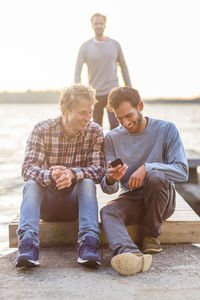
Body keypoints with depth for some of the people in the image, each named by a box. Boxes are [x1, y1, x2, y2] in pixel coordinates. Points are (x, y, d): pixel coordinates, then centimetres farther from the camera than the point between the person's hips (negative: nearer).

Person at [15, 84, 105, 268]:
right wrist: (50, 176, -44)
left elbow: (98, 170, -15)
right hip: (46, 201, 0)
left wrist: (72, 174, -37)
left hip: (76, 200, 0)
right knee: (31, 184, -31)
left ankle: (88, 244, -44)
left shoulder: (95, 132, -5)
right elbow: (28, 169, -21)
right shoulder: (42, 130, -9)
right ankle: (28, 244, -48)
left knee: (87, 182, -30)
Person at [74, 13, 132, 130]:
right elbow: (78, 70, -3)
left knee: (115, 125, -12)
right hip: (95, 93, 0)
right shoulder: (85, 47, 0)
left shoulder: (115, 44, 5)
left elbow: (123, 67, 12)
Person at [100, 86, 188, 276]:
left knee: (156, 177, -34)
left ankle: (151, 235, -10)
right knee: (107, 212, -30)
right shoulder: (112, 138, 1)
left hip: (162, 200, -2)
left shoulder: (166, 130, -5)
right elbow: (108, 189, -3)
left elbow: (182, 171, -14)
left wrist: (147, 167, -27)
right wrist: (110, 179, -28)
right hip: (131, 199, 2)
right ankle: (131, 254, -60)